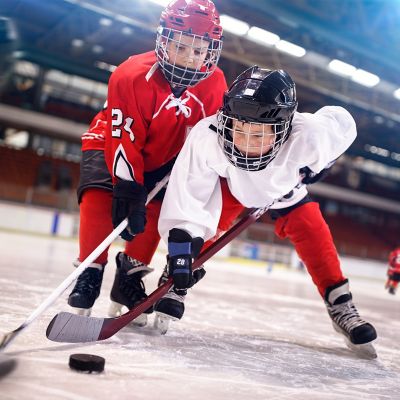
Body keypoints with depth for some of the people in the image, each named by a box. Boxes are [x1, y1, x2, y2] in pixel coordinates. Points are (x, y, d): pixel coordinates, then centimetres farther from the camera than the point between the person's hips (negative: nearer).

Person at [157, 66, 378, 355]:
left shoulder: (307, 137, -41)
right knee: (201, 219, -20)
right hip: (229, 185, 0)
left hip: (285, 189, 1)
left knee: (314, 234, -9)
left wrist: (317, 166, -10)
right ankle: (171, 287, -1)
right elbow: (187, 197, -39)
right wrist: (182, 247, -42)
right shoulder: (206, 136, -44)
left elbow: (343, 123, -18)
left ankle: (341, 305, 7)